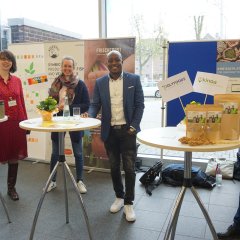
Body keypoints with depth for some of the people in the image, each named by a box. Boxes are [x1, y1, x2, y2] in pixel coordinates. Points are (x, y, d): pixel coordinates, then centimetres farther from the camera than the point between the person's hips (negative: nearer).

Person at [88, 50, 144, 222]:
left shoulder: (134, 79, -1)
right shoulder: (100, 82, 5)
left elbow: (139, 104, -2)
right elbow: (95, 104, 3)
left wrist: (134, 126, -10)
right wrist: (89, 117, -17)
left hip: (127, 130, -2)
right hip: (109, 131, 3)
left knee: (129, 168, -1)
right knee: (114, 167, 13)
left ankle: (129, 203, 14)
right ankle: (119, 197, 32)